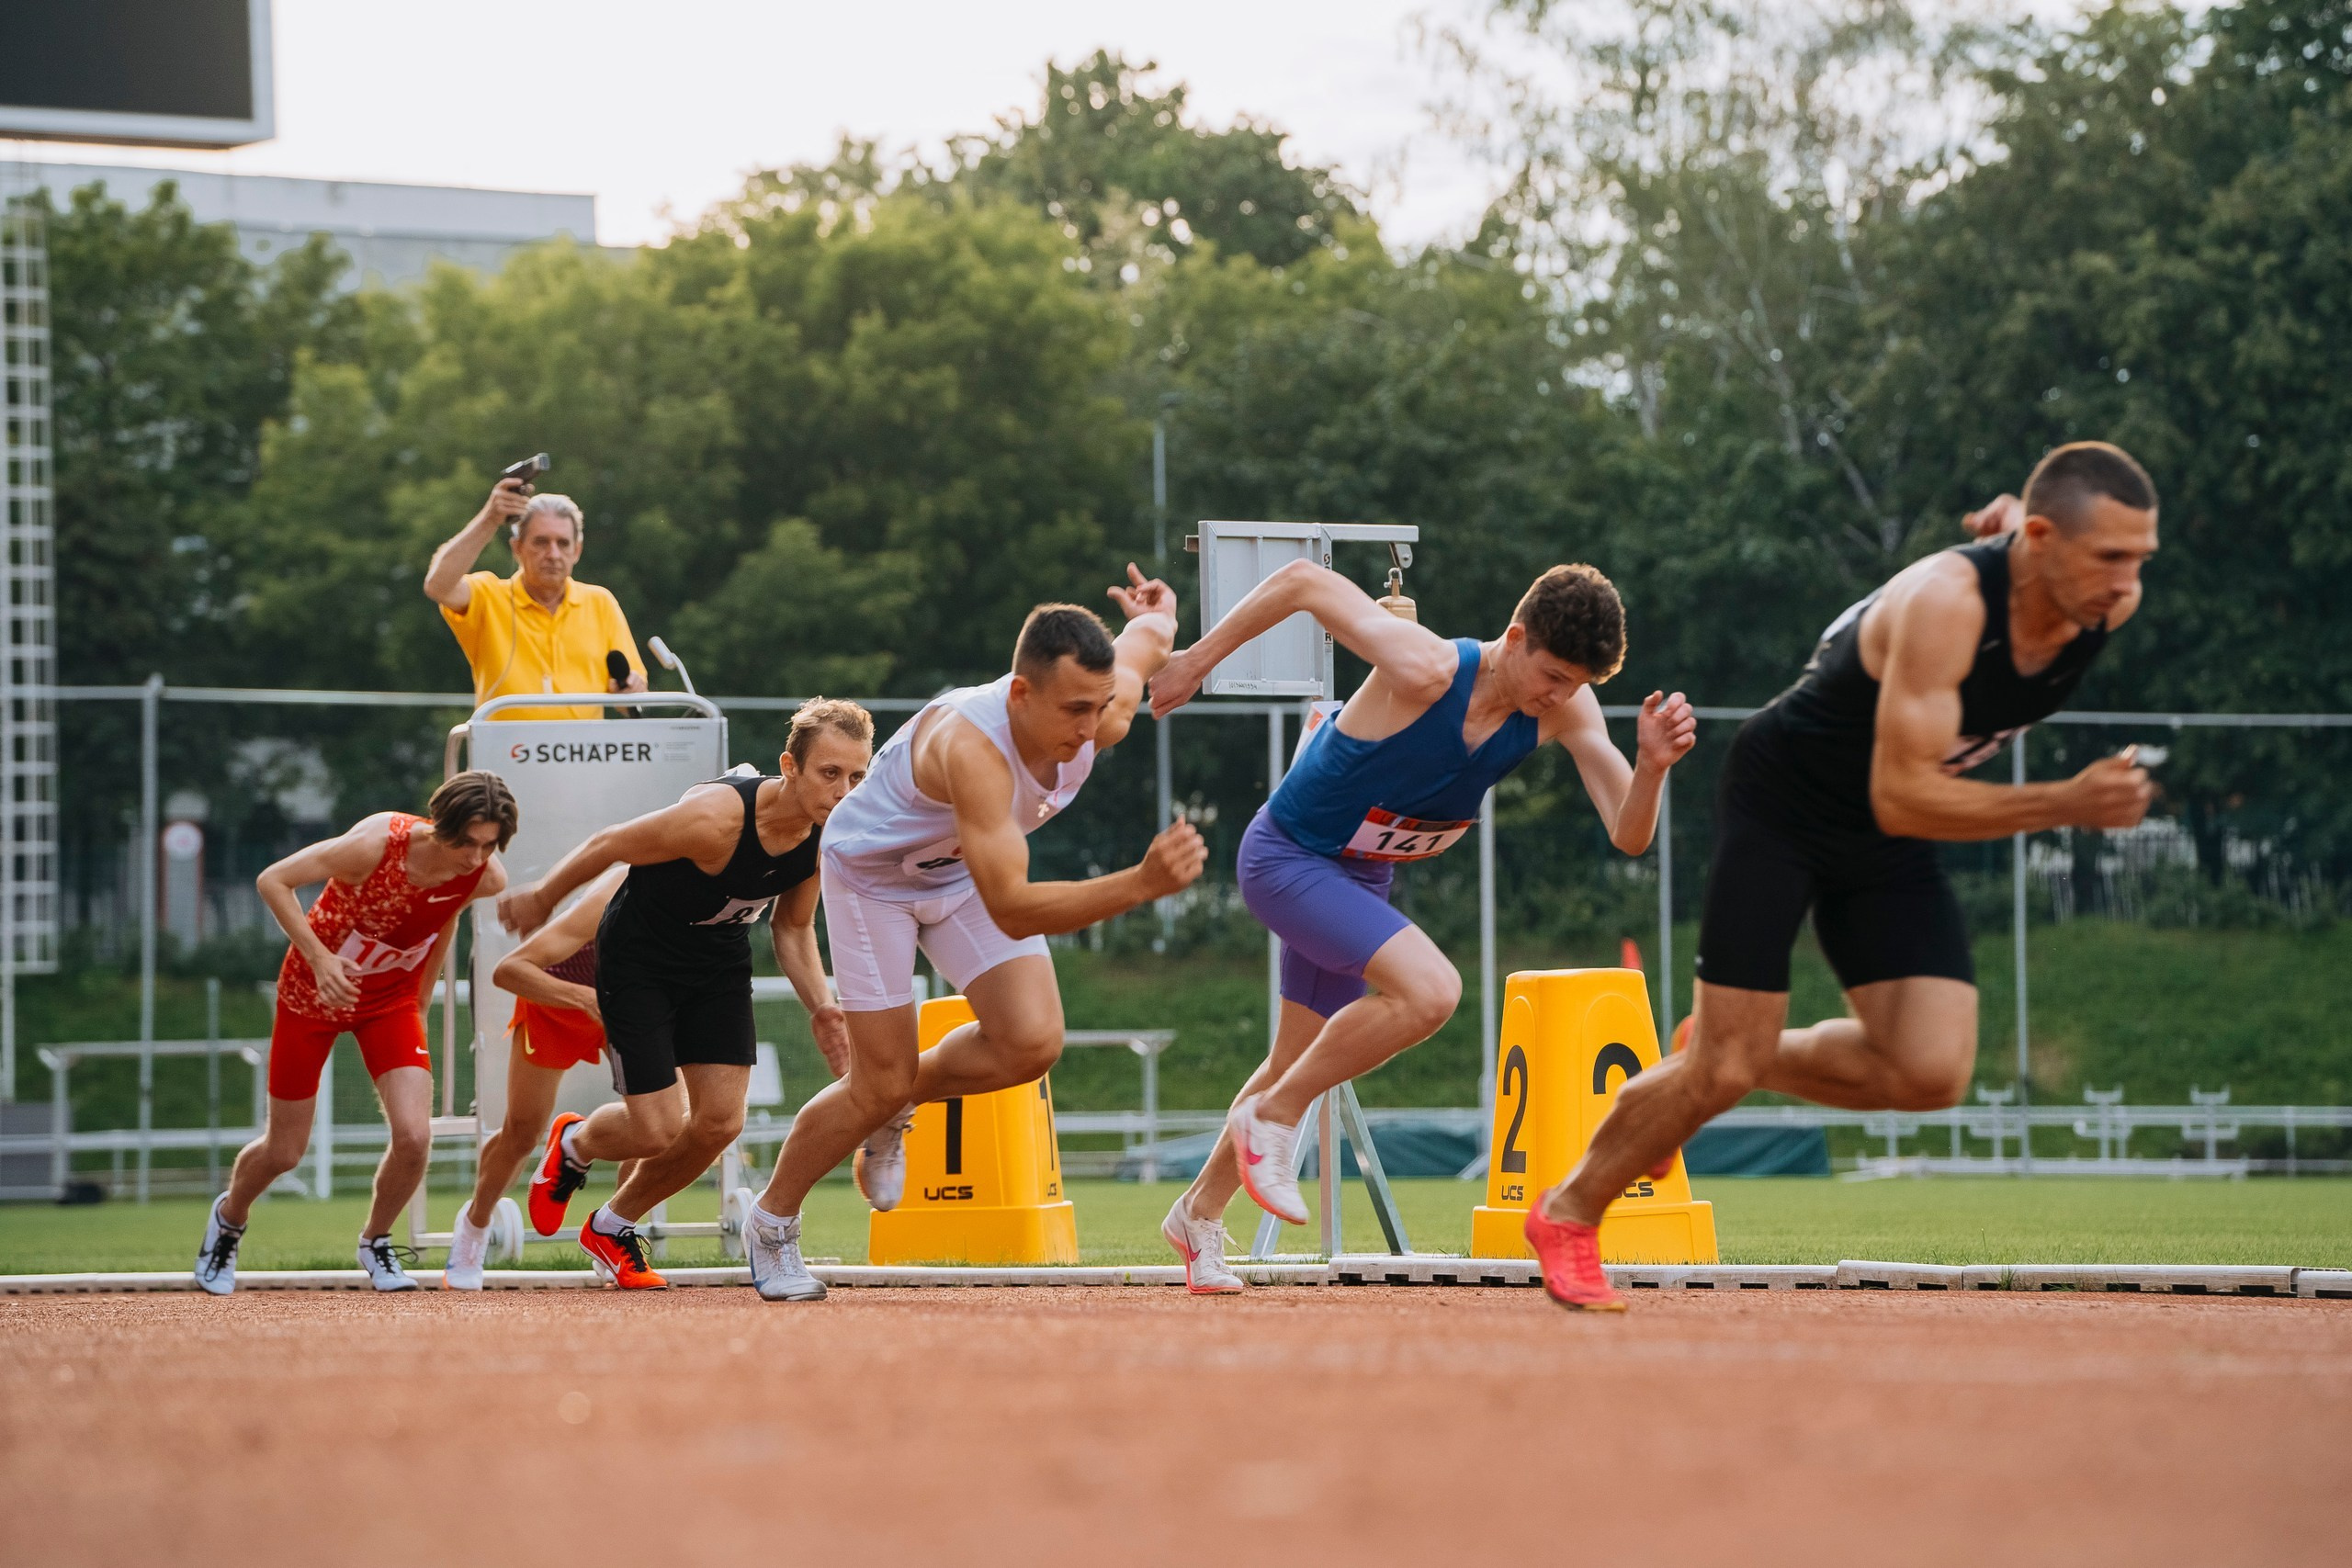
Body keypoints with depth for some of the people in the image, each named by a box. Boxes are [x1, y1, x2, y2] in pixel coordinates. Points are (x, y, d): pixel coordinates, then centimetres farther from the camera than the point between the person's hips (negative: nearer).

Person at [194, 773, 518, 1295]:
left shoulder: (485, 878, -20)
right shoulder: (378, 843, -34)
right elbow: (272, 881, -25)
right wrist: (320, 958, -33)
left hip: (392, 999, 3)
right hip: (314, 992, -3)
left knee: (414, 1135, -17)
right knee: (284, 1152, 6)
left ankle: (375, 1243, 13)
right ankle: (229, 1219, 41)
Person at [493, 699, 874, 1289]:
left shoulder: (828, 836, -15)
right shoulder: (716, 818, -36)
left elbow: (792, 927, 4)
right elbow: (608, 846, -20)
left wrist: (819, 1005, -12)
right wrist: (539, 899, -4)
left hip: (720, 960, 6)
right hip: (638, 957, -6)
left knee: (719, 1122, -3)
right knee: (657, 1130, -10)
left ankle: (612, 1228, 24)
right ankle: (574, 1143, 28)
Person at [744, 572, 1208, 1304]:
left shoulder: (1106, 713, -27)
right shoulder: (971, 744, -46)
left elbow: (1150, 634, -1)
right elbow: (1012, 909, -50)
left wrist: (1154, 618, 21)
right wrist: (1140, 884, -59)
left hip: (968, 869, 6)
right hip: (872, 872, -6)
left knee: (1032, 1043, -14)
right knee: (880, 1085, -4)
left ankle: (897, 1106, 18)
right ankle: (771, 1223, 23)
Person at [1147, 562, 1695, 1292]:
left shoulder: (1566, 708, -16)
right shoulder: (1425, 669, -33)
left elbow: (1628, 835, -19)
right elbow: (1303, 581, -24)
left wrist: (1652, 766, -40)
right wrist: (1198, 659, -16)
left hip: (1362, 875, 7)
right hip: (1287, 856, -7)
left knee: (1300, 1063, 21)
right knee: (1429, 989, -29)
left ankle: (1200, 1212, 44)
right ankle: (1274, 1116, -9)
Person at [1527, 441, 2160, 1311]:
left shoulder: (2110, 603, -15)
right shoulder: (1946, 601, -35)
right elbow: (1902, 798, -36)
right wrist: (2067, 805, -40)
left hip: (1883, 848, 6)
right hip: (1781, 804, -6)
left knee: (1930, 1071, -11)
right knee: (1725, 1068, -7)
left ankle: (1745, 1055, 16)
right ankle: (1568, 1214, 18)